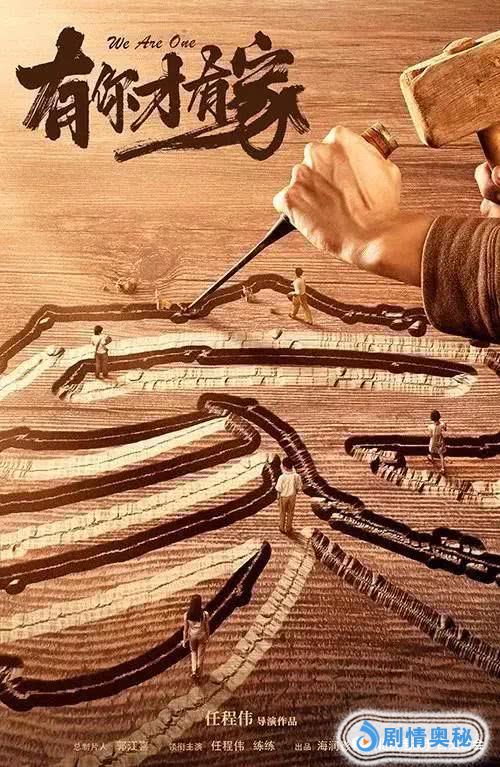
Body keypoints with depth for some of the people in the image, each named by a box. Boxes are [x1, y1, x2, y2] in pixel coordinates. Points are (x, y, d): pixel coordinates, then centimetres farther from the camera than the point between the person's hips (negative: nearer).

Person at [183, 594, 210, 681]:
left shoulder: (187, 614, -22)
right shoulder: (204, 614, -25)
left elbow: (186, 628, -10)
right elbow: (207, 627, -12)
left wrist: (185, 640, 4)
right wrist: (207, 638, 6)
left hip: (192, 636, 1)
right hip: (202, 636, -1)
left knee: (193, 652, 30)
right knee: (200, 655, 20)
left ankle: (194, 671, 21)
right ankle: (199, 675, 32)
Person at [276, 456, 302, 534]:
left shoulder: (282, 477, -26)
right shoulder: (296, 476, -18)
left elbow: (279, 489, -17)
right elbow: (298, 487, -7)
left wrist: (278, 498, -2)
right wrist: (294, 494, 12)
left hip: (283, 497, -2)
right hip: (292, 496, 2)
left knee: (283, 513, 19)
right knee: (290, 513, 21)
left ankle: (282, 528, 34)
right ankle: (288, 529, 35)